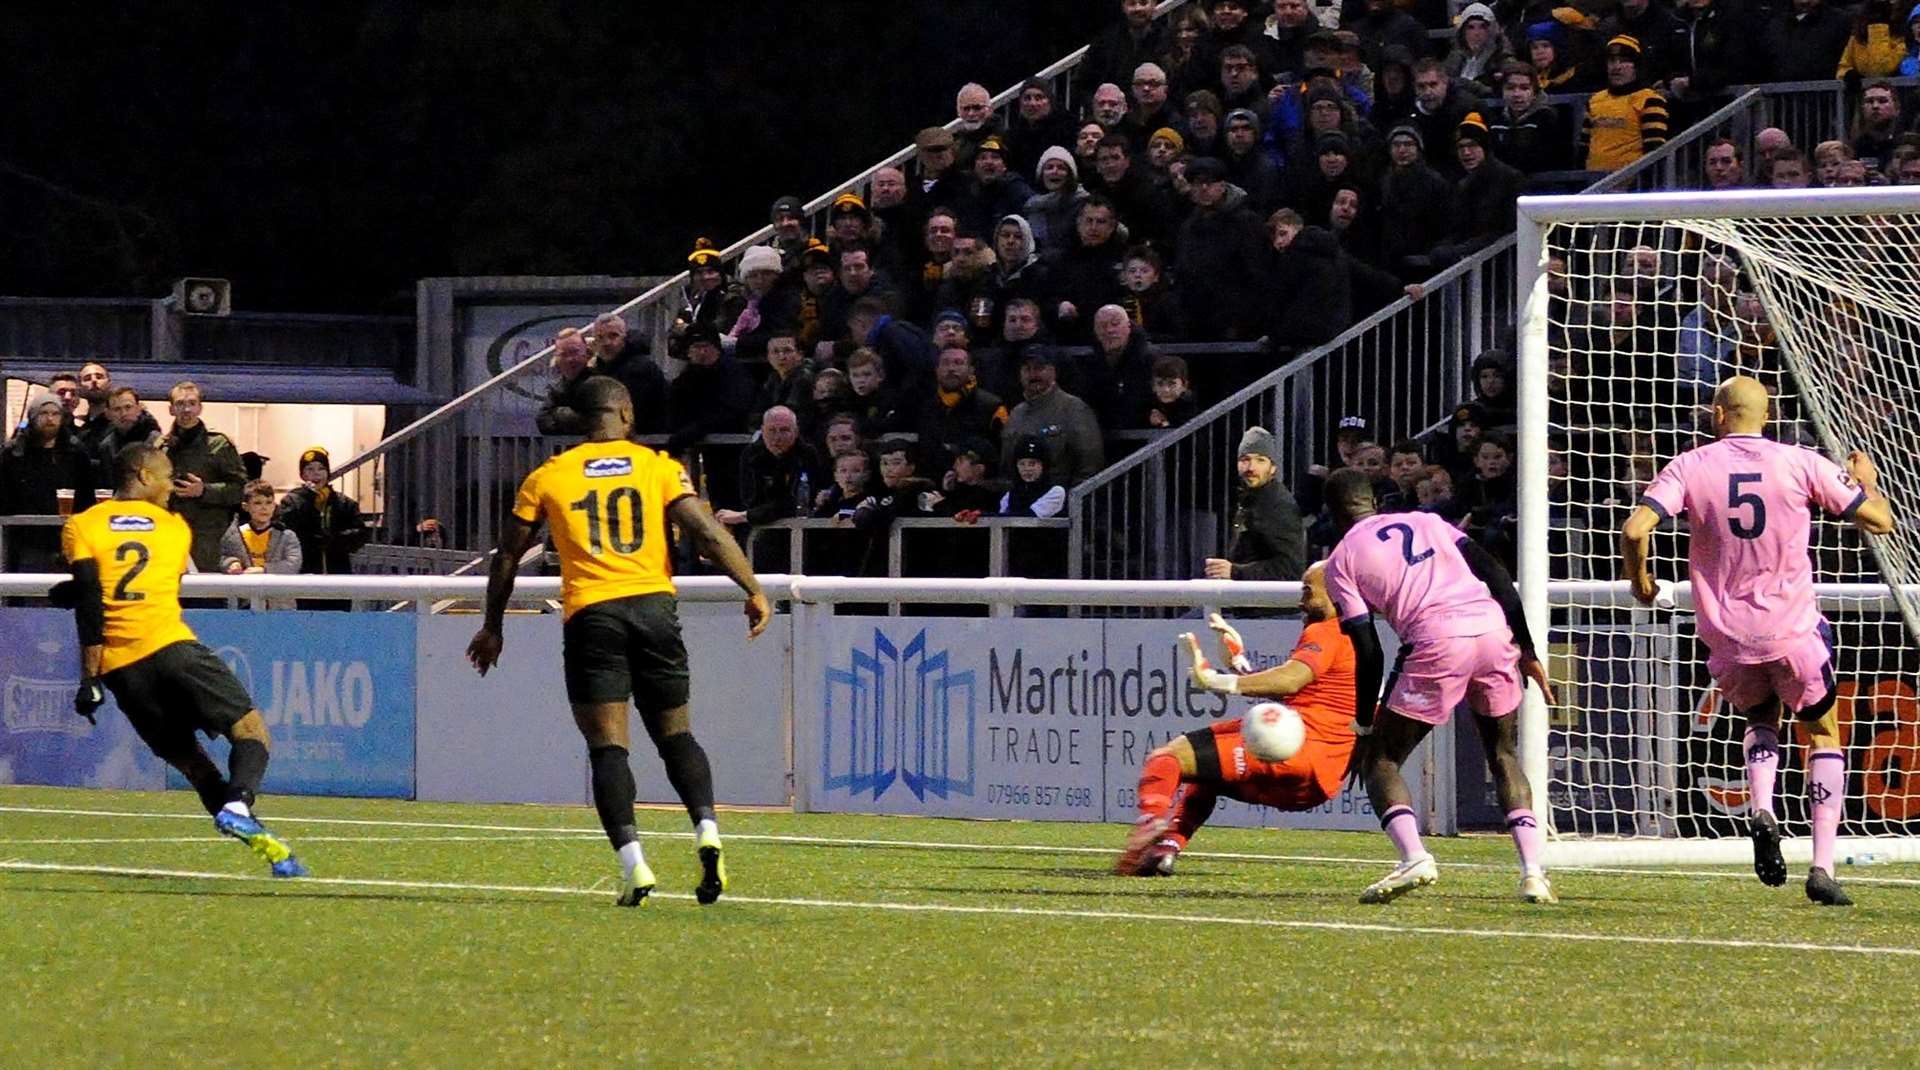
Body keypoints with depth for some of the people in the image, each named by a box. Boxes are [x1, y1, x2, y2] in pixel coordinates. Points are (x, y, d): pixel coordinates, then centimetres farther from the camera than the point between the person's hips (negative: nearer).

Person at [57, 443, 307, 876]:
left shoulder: (81, 527, 10)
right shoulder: (176, 528, 17)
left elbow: (89, 602, -3)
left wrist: (90, 679, -5)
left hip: (120, 667, 1)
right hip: (171, 646, -1)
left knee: (186, 757, 10)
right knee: (251, 730, 2)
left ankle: (261, 841, 1)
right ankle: (238, 804, -28)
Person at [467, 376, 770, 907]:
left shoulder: (547, 477, 10)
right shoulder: (659, 467, 8)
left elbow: (508, 555, 16)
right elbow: (707, 532, -3)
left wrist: (493, 625, 27)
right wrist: (754, 591, 0)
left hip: (590, 614, -1)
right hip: (654, 605, 1)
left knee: (608, 746, -2)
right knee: (675, 736, 14)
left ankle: (632, 861, -18)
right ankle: (706, 829, -9)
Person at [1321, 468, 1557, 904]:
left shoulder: (1340, 561, 14)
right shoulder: (1427, 522, 26)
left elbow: (1368, 653, 7)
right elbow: (1495, 574, 14)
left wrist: (1362, 727, 15)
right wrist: (1527, 650, 16)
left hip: (1437, 643, -4)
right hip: (1495, 629, 4)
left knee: (1380, 761, 9)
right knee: (1504, 757, 21)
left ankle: (1413, 857, -14)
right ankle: (1534, 871, 6)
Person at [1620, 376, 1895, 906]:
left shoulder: (1690, 467, -3)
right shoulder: (1801, 464, -4)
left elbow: (1634, 530, -14)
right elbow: (1880, 520, 2)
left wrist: (1640, 579, 7)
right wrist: (1866, 481, 24)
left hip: (1727, 637, 2)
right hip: (1793, 631, -2)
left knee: (1761, 718, 30)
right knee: (1824, 733, 16)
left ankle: (1760, 809, 1)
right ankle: (1823, 867, 4)